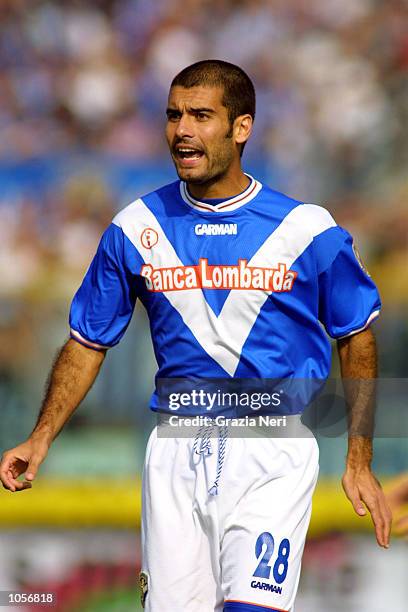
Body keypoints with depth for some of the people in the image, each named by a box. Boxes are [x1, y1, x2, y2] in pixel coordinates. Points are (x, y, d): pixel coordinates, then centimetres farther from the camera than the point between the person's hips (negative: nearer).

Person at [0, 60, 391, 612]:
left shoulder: (307, 229, -3)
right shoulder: (136, 229, 4)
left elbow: (356, 337, 7)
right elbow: (89, 342, 11)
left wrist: (359, 462, 3)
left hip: (273, 449, -3)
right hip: (176, 450, 3)